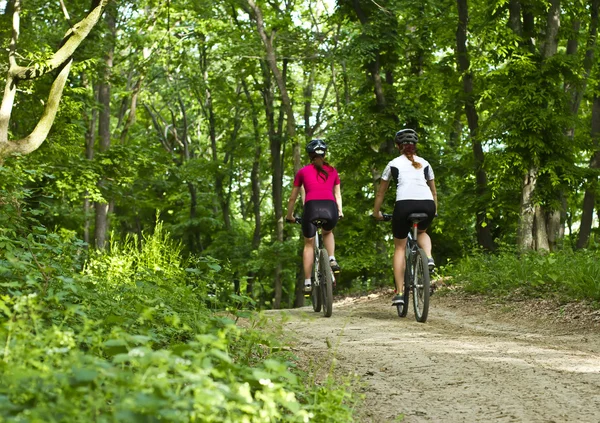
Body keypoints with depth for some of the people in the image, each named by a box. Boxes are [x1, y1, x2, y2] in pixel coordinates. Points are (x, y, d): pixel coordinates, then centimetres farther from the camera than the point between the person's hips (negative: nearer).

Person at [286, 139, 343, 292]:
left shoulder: (303, 172, 18)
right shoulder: (332, 170, 22)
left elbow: (293, 197, 24)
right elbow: (338, 194, 29)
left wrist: (289, 215, 37)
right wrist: (340, 211, 43)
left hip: (311, 207, -2)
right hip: (330, 207, 2)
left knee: (309, 245, 17)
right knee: (328, 233, 34)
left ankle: (307, 283, 12)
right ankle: (332, 260, 11)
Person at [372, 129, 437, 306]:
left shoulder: (394, 164, 19)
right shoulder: (424, 163, 25)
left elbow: (381, 193, 25)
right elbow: (434, 191, 34)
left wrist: (376, 212, 38)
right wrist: (434, 211, 47)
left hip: (404, 205, -2)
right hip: (427, 205, 2)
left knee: (400, 248, 14)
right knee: (422, 232, 34)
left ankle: (399, 293, 6)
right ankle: (429, 258, 3)